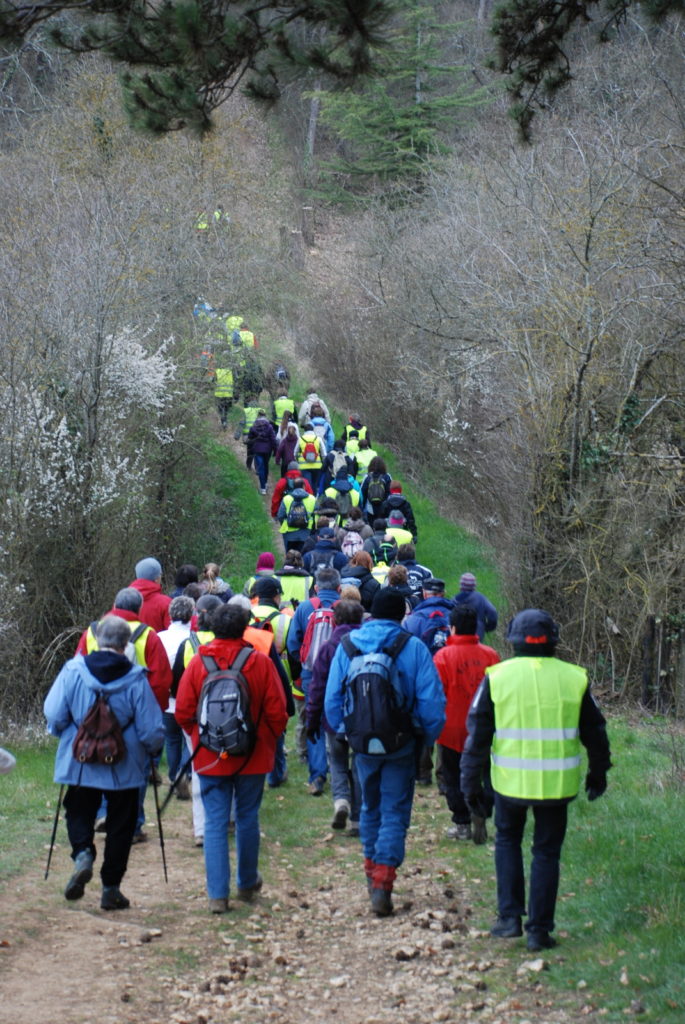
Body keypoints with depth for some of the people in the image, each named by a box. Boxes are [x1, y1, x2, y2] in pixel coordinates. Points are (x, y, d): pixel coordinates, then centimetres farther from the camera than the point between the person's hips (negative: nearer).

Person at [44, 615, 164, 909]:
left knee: (79, 812, 18)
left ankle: (82, 854, -11)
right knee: (120, 824, 11)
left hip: (80, 764, 1)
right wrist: (153, 750, 12)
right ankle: (111, 887, 13)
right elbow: (152, 729, -9)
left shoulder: (72, 671, -9)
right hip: (124, 769, -1)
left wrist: (64, 734, 16)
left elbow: (53, 715, -6)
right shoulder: (135, 679, -12)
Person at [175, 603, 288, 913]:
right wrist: (268, 740, 12)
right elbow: (277, 712, -6)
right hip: (252, 757, 0)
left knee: (215, 822, 3)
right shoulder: (260, 662, -8)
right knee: (247, 818, 15)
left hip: (209, 758, 0)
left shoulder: (198, 663, -6)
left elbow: (183, 712, -3)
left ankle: (217, 894, -3)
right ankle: (247, 883, 28)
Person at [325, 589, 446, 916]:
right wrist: (428, 736, 1)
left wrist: (342, 730, 17)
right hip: (401, 744, -3)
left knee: (370, 807, 22)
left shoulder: (347, 646, -1)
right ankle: (383, 882, -8)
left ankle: (372, 869, 32)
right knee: (395, 812, 2)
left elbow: (332, 698, 4)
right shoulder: (413, 648, -10)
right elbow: (431, 700, -12)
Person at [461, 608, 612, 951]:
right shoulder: (573, 678, 1)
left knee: (507, 839, 21)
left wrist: (471, 783, 5)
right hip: (557, 783, 0)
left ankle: (510, 917, 14)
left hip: (511, 781, 0)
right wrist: (598, 774, 26)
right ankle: (539, 929, 10)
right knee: (546, 852, 11)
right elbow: (595, 733, 11)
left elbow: (477, 734, -1)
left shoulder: (497, 677, -3)